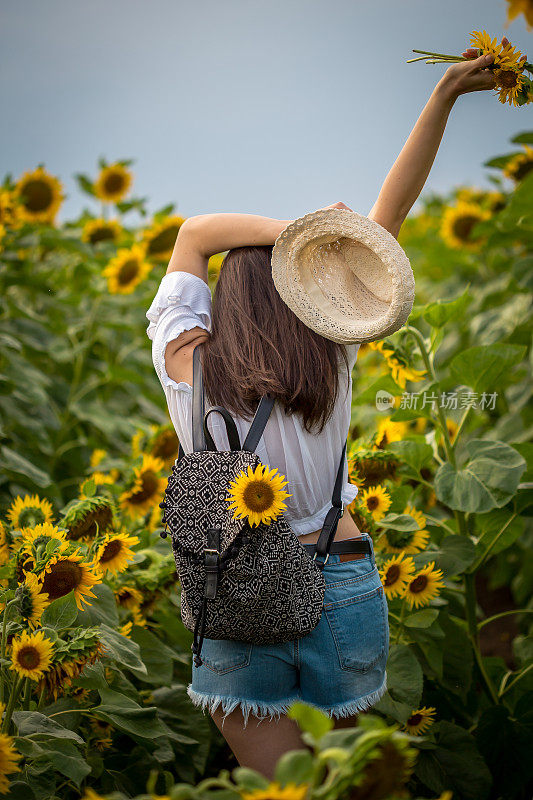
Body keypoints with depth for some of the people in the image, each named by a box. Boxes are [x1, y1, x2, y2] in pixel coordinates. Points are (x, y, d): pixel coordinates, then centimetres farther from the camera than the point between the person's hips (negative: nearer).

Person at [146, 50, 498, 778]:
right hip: (344, 589, 1)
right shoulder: (332, 361, -6)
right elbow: (391, 212, -3)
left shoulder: (183, 364, -8)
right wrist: (445, 97, -1)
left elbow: (195, 234, 4)